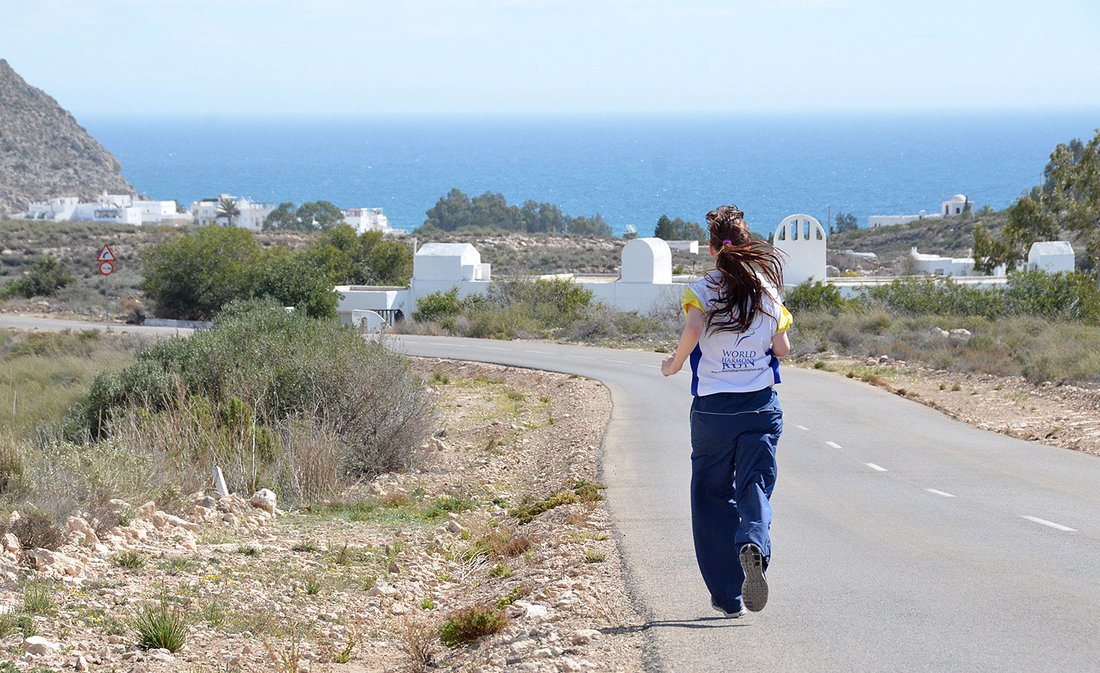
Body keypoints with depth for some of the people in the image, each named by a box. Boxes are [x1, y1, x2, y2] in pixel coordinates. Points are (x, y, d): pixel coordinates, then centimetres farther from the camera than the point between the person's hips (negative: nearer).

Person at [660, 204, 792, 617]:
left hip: (713, 408, -1)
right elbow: (783, 350, 4)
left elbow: (694, 330, -24)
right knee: (755, 486, 0)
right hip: (761, 406, 1)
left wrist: (674, 364, -7)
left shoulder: (702, 290, -5)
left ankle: (728, 595, 9)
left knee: (713, 496, 10)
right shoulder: (767, 289, 4)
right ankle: (753, 545, -35)